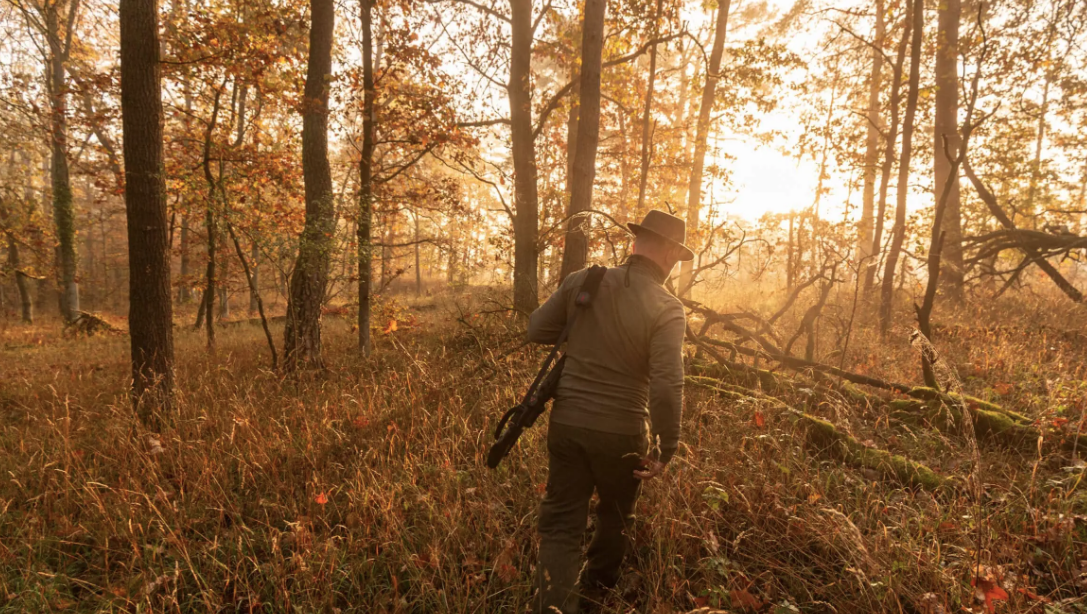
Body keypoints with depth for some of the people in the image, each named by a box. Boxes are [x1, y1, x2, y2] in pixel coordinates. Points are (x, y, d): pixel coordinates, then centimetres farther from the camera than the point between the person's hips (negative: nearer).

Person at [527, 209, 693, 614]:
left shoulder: (582, 281, -5)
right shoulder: (667, 309, -16)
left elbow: (536, 330, 4)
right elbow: (667, 387, -22)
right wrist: (666, 449, -11)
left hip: (566, 423, 2)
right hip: (621, 433, -2)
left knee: (560, 524, 12)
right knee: (615, 518, 26)